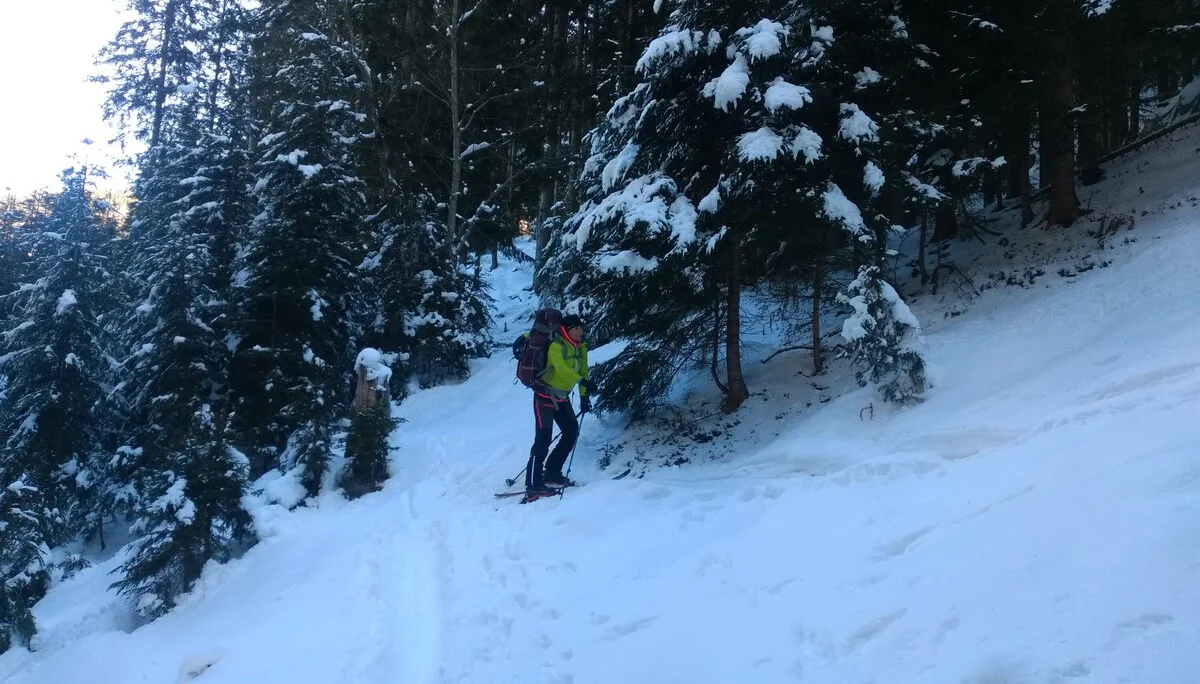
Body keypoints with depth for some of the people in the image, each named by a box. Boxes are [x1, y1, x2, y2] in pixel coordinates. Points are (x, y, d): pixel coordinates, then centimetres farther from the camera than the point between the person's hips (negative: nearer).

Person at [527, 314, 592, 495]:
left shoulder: (581, 348, 3)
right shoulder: (556, 346, -20)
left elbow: (583, 371, 9)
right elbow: (561, 367, -35)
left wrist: (584, 397, 4)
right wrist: (582, 380, -44)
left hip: (562, 398, 8)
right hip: (545, 396, -8)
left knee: (572, 432, 8)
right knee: (543, 438, -12)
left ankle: (552, 473, 19)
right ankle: (533, 483, -9)